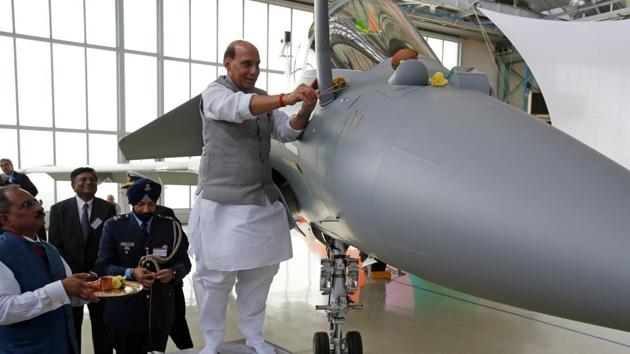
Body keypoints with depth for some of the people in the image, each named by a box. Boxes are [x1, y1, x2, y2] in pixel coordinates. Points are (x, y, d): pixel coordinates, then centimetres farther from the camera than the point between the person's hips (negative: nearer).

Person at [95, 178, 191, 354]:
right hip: (124, 312, -1)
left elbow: (184, 261, 4)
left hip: (160, 311, 1)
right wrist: (130, 273, -21)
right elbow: (102, 265, -4)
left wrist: (173, 272, -18)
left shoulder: (171, 226, 2)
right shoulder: (114, 226, -2)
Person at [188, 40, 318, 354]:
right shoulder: (214, 94, -3)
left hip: (262, 200, 6)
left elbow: (286, 132, 4)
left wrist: (305, 111, -17)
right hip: (222, 202, -5)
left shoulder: (264, 99, 16)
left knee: (261, 269, 9)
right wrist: (286, 98, -40)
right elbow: (240, 108, -25)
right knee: (216, 273, -1)